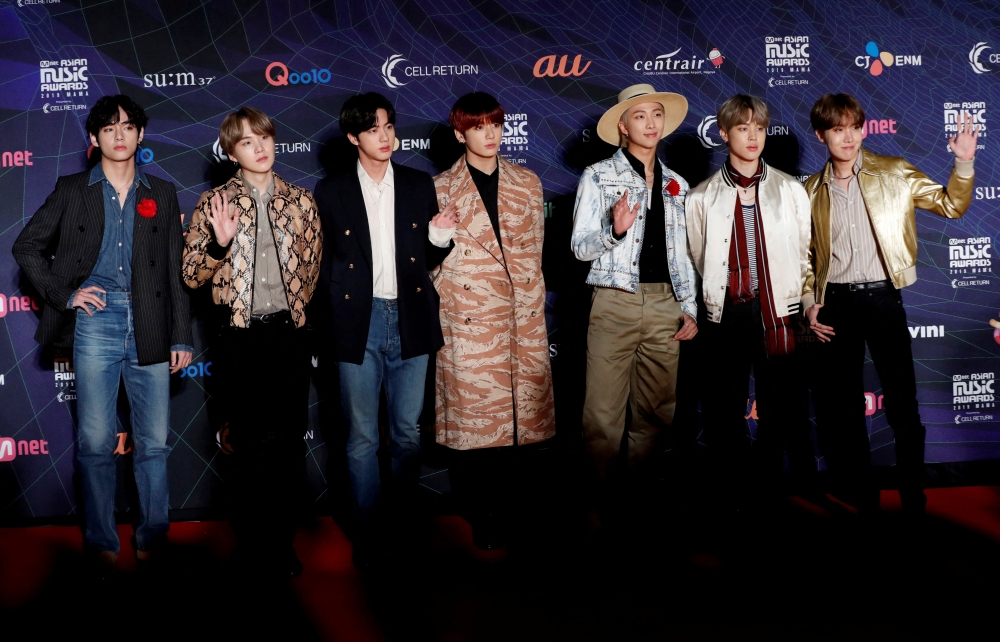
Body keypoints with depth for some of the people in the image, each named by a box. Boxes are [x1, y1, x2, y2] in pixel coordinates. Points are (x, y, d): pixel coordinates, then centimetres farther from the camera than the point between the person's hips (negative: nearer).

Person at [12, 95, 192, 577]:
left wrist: (181, 337, 5)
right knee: (95, 440, 0)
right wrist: (64, 295, -1)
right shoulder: (73, 190, 9)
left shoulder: (161, 194, 11)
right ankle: (101, 543, 11)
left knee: (154, 441, 3)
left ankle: (153, 538, 15)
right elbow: (27, 247, 12)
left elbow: (175, 270, 9)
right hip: (95, 324, -1)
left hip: (149, 328, 1)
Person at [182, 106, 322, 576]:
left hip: (289, 331, 2)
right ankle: (253, 545, 18)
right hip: (241, 335, -2)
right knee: (249, 444, 5)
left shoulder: (301, 201, 6)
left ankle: (282, 541, 19)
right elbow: (191, 275, -1)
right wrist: (220, 243, -17)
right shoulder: (214, 203, 1)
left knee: (290, 442, 5)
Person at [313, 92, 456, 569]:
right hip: (359, 324, -1)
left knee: (409, 431, 8)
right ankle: (367, 530, 16)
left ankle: (404, 520, 23)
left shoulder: (419, 185, 8)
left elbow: (429, 260, 12)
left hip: (410, 321, 2)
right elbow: (321, 261, 8)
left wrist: (440, 238, -7)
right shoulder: (331, 192, 3)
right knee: (362, 436, 4)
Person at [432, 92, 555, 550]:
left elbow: (535, 246, 15)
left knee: (527, 415, 1)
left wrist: (529, 296, 11)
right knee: (474, 417, 1)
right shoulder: (442, 189, 4)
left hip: (523, 314, 3)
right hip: (468, 318, -2)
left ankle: (514, 510, 15)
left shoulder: (527, 183, 12)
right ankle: (483, 518, 12)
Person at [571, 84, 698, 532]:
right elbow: (580, 248, -2)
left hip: (665, 306, 4)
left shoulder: (676, 185, 16)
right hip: (615, 304, -4)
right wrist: (615, 229, -20)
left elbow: (682, 254, 18)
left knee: (657, 412, 6)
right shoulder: (598, 177, 2)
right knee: (604, 415, -7)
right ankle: (603, 510, 6)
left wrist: (689, 307, 9)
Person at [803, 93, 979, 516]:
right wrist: (810, 304, 3)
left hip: (882, 297, -2)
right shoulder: (810, 191, 8)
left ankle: (913, 497, 11)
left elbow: (951, 206, 4)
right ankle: (860, 494, 20)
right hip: (835, 303, 2)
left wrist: (963, 164, -11)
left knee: (903, 402, -3)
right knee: (842, 405, 6)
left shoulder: (894, 174, 4)